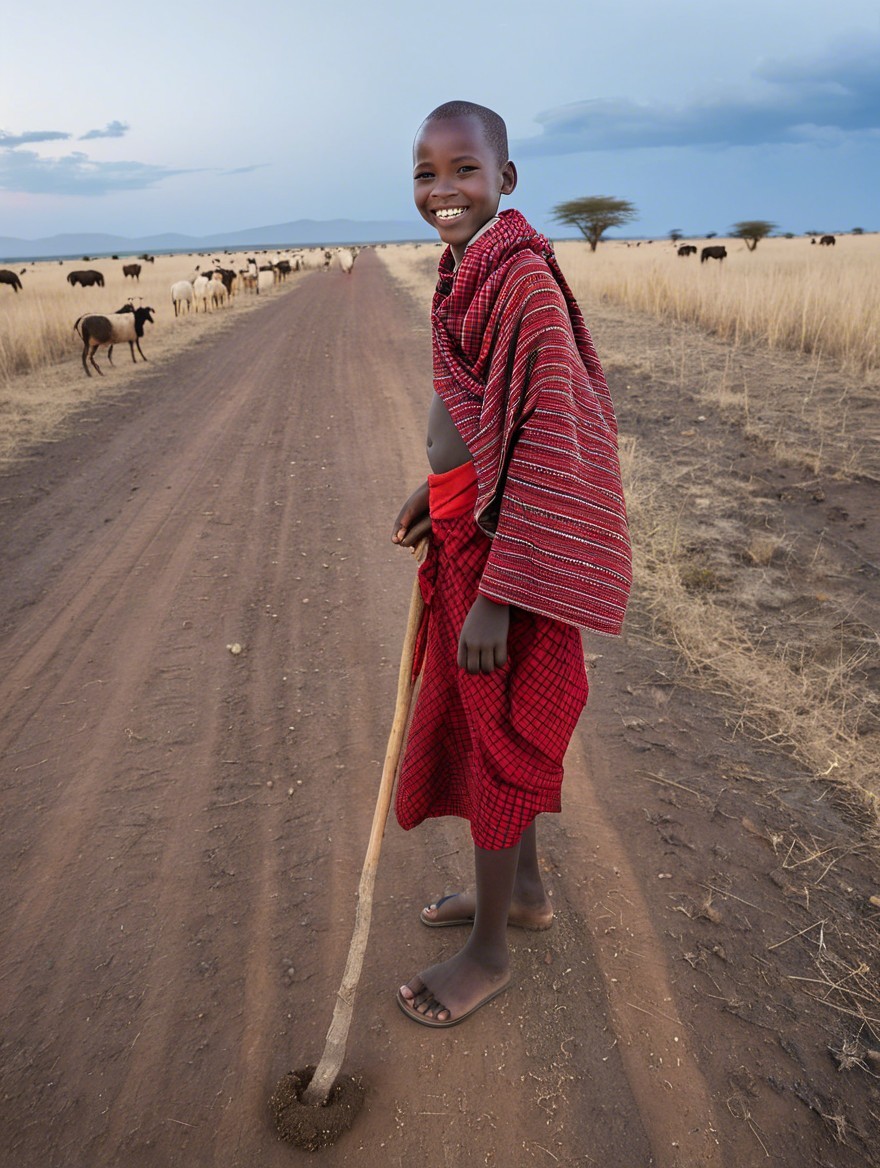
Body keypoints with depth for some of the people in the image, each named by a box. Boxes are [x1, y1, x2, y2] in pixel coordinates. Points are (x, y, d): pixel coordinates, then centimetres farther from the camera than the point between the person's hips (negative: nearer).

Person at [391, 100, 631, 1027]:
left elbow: (547, 440, -23)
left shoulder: (524, 275, -18)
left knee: (496, 730, 4)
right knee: (474, 718, 20)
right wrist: (432, 494, 13)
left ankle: (487, 951, 28)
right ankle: (522, 889, 43)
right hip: (464, 526, 9)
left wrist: (497, 594, -24)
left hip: (508, 535, -9)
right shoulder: (465, 270, 10)